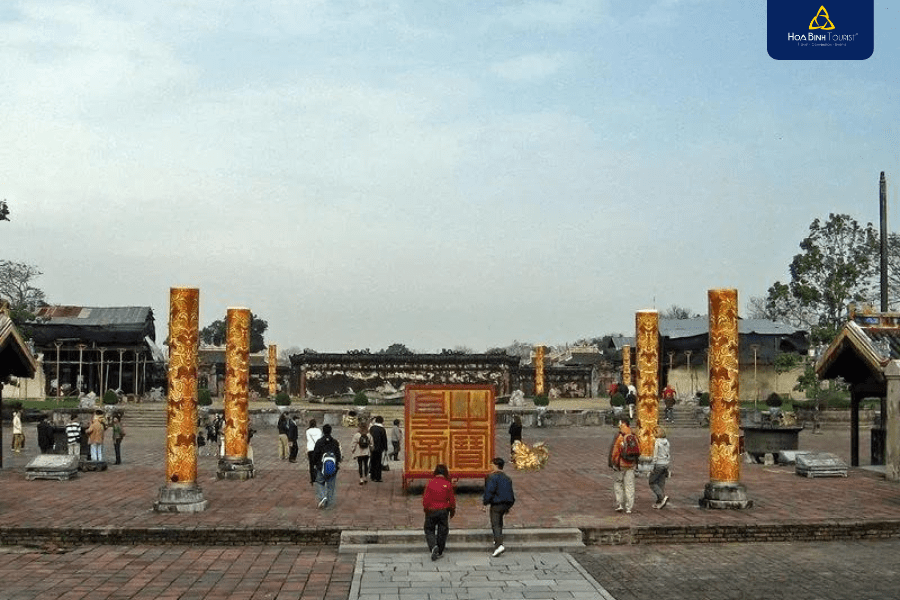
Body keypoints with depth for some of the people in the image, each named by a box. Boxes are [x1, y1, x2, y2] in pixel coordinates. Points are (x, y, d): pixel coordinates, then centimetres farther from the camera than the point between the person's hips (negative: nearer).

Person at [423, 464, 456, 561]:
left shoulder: (430, 484, -9)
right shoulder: (448, 485, -7)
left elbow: (425, 499, -6)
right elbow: (451, 499, -1)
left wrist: (426, 509, 9)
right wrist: (452, 511, 14)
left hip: (431, 510, -1)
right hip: (443, 511, 1)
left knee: (429, 530, 11)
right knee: (442, 531, 13)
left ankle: (433, 546, -13)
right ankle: (439, 552, 18)